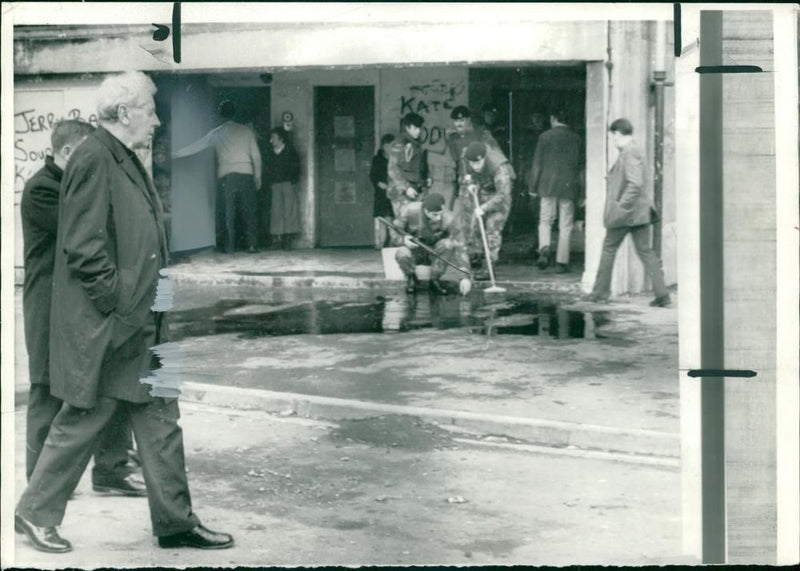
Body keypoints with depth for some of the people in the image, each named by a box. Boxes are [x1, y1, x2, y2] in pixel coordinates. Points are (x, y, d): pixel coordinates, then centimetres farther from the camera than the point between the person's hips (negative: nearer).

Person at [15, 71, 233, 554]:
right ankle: (36, 513, 17)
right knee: (82, 421, 2)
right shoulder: (94, 160, -15)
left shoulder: (127, 161, 16)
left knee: (161, 422, 9)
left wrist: (155, 290, 13)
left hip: (142, 324, 9)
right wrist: (120, 302, -19)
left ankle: (176, 522, 15)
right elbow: (84, 247, -20)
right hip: (103, 327, -9)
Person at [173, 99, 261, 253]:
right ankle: (252, 245, 0)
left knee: (227, 213, 5)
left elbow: (195, 147, 9)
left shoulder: (216, 134, 5)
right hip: (246, 175, 0)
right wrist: (257, 177, 14)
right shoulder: (247, 131, 6)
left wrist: (173, 155, 17)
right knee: (249, 212, 6)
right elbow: (256, 155, 4)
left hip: (225, 177, 0)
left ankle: (229, 247, 3)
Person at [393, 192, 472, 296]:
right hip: (415, 253, 0)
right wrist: (403, 239, -30)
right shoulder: (411, 211, -21)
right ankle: (411, 279, 0)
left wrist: (465, 277, -27)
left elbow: (459, 248, -21)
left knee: (447, 244, -32)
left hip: (434, 255, 1)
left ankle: (435, 280, -9)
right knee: (402, 253, -35)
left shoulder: (448, 218, -23)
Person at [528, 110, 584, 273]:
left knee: (545, 222, 8)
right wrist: (580, 192, 13)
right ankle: (561, 262, 3)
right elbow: (580, 165, 8)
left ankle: (544, 249, -17)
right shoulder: (576, 139, 5)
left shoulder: (546, 136, -1)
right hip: (568, 187, 1)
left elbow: (537, 164, -1)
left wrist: (532, 187, 5)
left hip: (548, 186, -1)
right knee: (565, 226, 4)